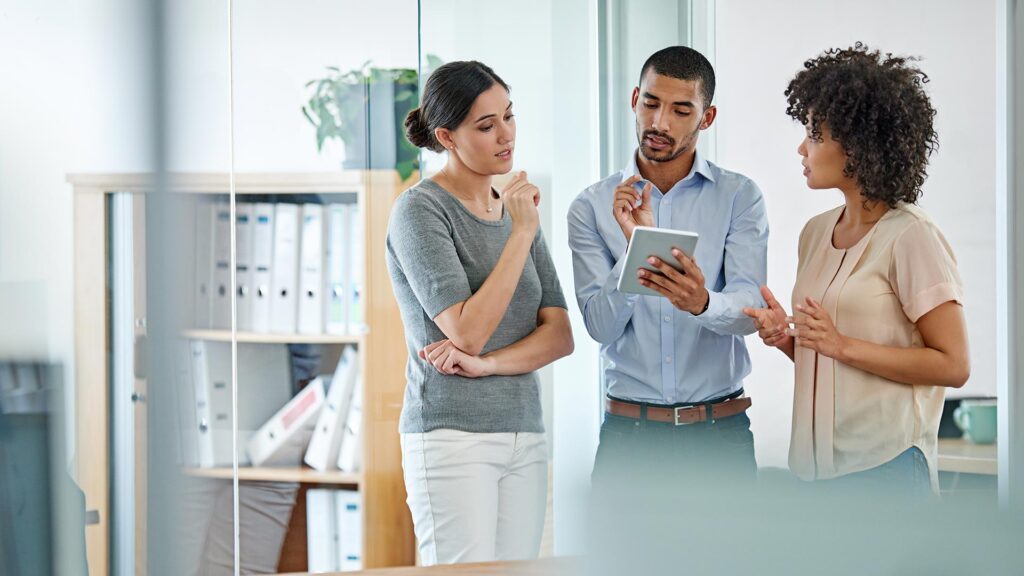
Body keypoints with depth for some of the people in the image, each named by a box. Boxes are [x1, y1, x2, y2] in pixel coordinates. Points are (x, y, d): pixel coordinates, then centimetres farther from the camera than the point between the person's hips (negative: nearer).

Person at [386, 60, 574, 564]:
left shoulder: (516, 211, 15)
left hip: (524, 433, 6)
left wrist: (486, 363, -11)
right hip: (452, 434, -6)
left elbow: (560, 335, 6)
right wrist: (521, 234, -14)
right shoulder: (420, 211, -6)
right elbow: (467, 331, -15)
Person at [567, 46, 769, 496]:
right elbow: (601, 325, -5)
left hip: (720, 435, 0)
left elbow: (750, 309, -11)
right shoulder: (592, 207, 4)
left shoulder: (739, 198, 3)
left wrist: (703, 302, -33)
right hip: (628, 433, 0)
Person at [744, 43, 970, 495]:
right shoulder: (816, 232, 13)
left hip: (884, 465, -7)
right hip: (817, 460, 7)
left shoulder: (910, 237, -10)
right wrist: (786, 337, 0)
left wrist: (843, 345, -17)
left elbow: (952, 365, -13)